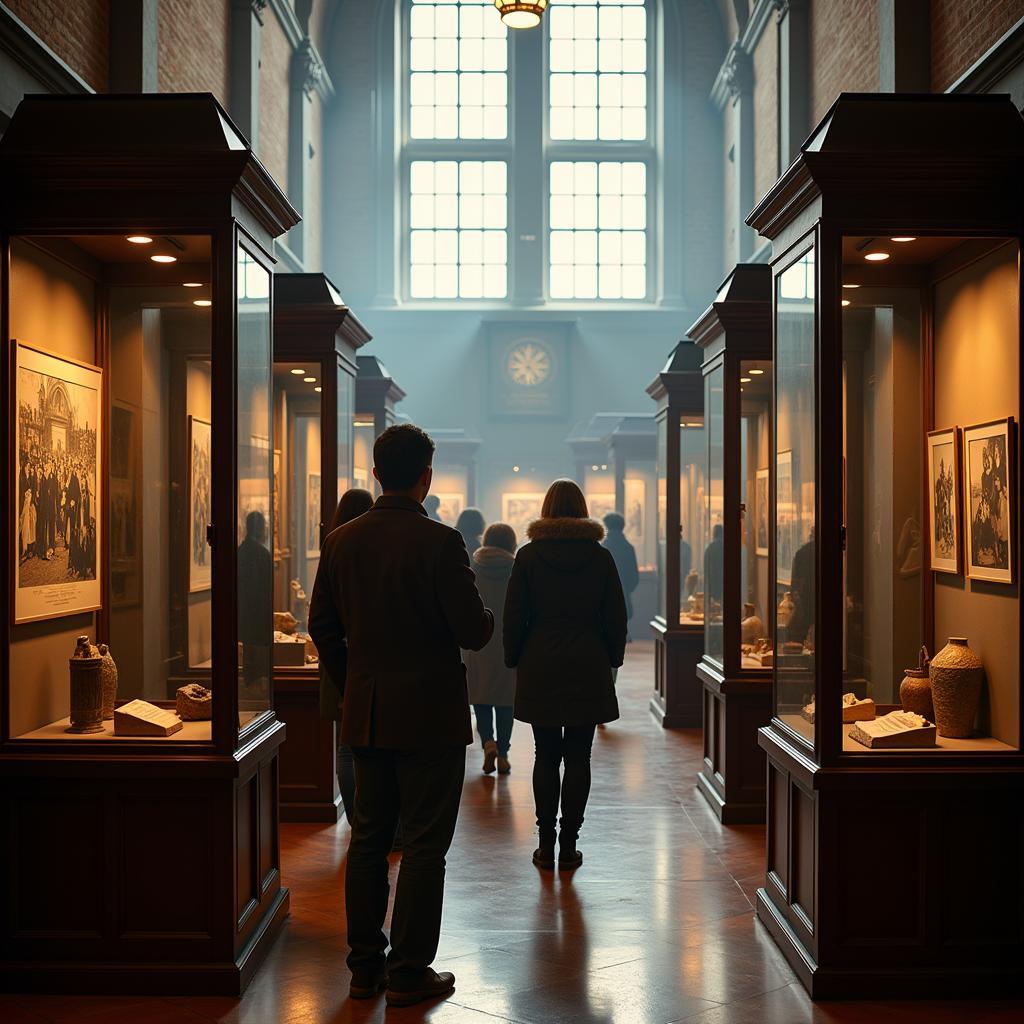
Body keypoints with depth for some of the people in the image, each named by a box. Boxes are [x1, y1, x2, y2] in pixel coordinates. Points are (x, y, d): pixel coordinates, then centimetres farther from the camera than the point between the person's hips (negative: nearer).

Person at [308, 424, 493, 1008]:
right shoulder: (440, 542, -16)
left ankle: (365, 967, 23)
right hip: (430, 715, -5)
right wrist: (488, 619, 7)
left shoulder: (341, 541, 2)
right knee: (424, 848, 4)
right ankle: (409, 974, 10)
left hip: (366, 714, 6)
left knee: (368, 840, 14)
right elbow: (473, 632, -16)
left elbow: (323, 626, 8)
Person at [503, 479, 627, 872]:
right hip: (588, 670, 0)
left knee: (546, 757, 6)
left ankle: (546, 844, 8)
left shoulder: (529, 555, -2)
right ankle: (568, 846, 6)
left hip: (540, 671, 0)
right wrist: (612, 660, 13)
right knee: (578, 758, 4)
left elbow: (513, 616, 0)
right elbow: (616, 618, 3)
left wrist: (514, 660, 10)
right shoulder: (600, 557, 0)